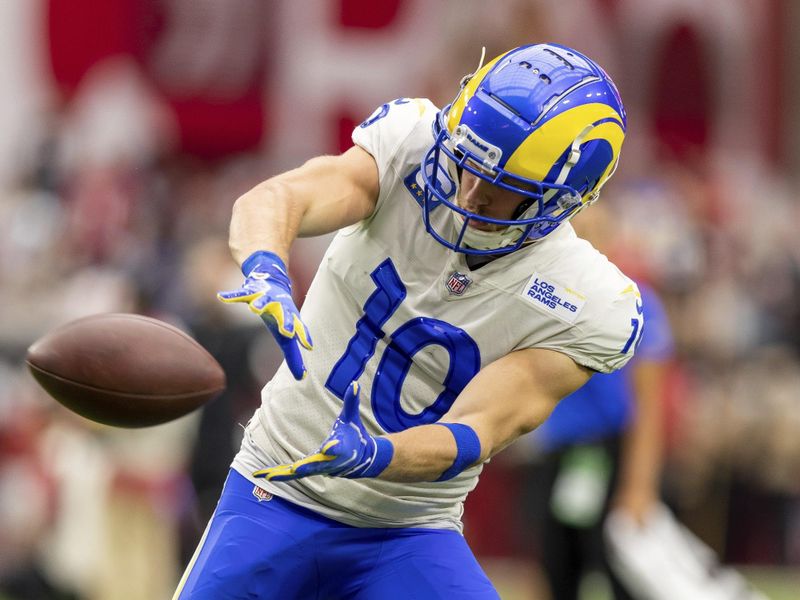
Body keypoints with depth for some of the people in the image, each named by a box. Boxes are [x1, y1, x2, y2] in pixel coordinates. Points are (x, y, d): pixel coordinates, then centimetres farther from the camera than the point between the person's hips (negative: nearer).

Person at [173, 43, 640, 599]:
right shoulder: (409, 147, -12)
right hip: (277, 495, 1)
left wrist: (374, 454, -41)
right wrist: (266, 275, -51)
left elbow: (477, 431, -21)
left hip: (409, 538, 0)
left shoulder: (587, 307, -14)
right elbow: (273, 199, -28)